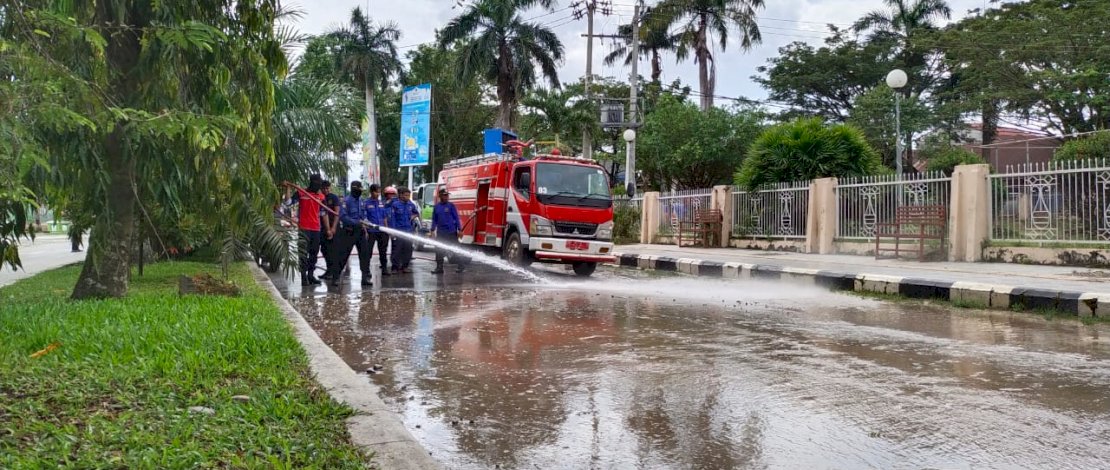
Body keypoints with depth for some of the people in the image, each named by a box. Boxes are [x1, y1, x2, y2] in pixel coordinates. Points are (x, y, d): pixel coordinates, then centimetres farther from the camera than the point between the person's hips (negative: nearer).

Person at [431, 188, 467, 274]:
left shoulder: (451, 206, -4)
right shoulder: (436, 207, 7)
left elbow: (457, 218, -5)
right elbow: (434, 220, 12)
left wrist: (460, 230, -9)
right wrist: (432, 231, 8)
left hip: (451, 232, -4)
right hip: (440, 232, 4)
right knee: (439, 251, 3)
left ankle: (462, 265, 14)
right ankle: (439, 268, 10)